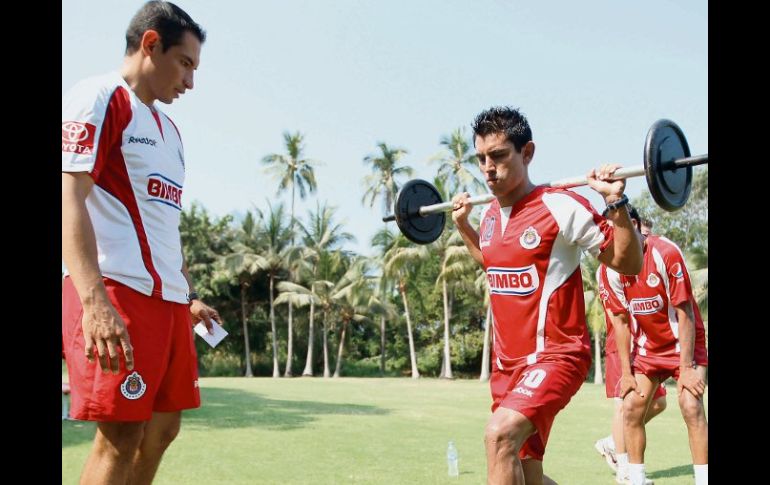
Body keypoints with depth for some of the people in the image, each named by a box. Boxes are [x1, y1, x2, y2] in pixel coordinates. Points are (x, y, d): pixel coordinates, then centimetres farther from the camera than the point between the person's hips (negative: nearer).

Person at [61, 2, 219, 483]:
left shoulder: (168, 128, 23)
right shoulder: (98, 97, -3)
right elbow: (70, 198, -15)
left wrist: (190, 295, 25)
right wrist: (94, 299, -26)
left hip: (168, 296, 9)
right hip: (117, 291, -9)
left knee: (162, 429, 10)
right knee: (121, 436, -9)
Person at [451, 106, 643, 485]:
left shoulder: (560, 206, -14)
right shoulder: (489, 216, 8)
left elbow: (629, 264, -9)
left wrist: (616, 203, -21)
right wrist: (462, 223, 24)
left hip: (555, 355, -7)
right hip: (507, 363, 8)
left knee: (500, 434, -32)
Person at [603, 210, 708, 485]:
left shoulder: (666, 253, -23)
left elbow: (685, 312, -20)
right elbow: (621, 321, 0)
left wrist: (686, 367, -20)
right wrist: (626, 371, -3)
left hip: (683, 343, -5)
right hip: (648, 348, 5)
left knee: (691, 407, -19)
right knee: (631, 409, -2)